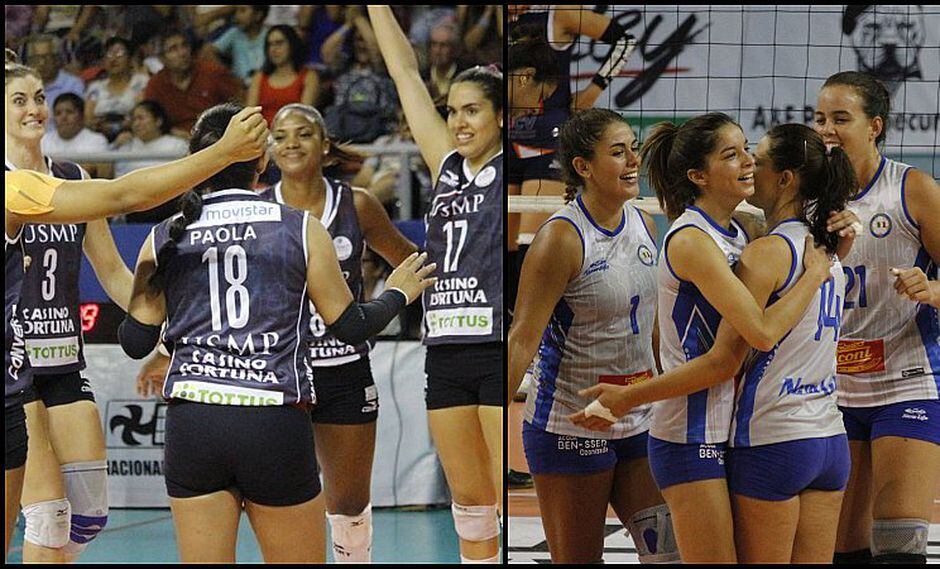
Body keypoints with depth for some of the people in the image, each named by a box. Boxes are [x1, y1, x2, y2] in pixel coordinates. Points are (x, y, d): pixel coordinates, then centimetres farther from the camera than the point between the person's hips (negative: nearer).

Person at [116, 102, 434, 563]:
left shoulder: (165, 240, 5)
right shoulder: (301, 230, 1)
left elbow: (136, 343, 8)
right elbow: (351, 327, 7)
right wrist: (397, 293, 27)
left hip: (192, 423, 2)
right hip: (276, 424, -1)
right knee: (302, 562, 11)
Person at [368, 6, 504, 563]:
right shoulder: (448, 166, 15)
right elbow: (406, 72, 18)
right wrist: (378, 7, 19)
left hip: (500, 350, -6)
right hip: (446, 348, 6)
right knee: (470, 501, 10)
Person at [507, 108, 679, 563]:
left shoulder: (644, 226, 5)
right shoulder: (561, 239, -15)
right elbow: (524, 338, -17)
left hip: (639, 421, 6)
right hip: (570, 424, -6)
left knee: (669, 551, 0)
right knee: (578, 562, 1)